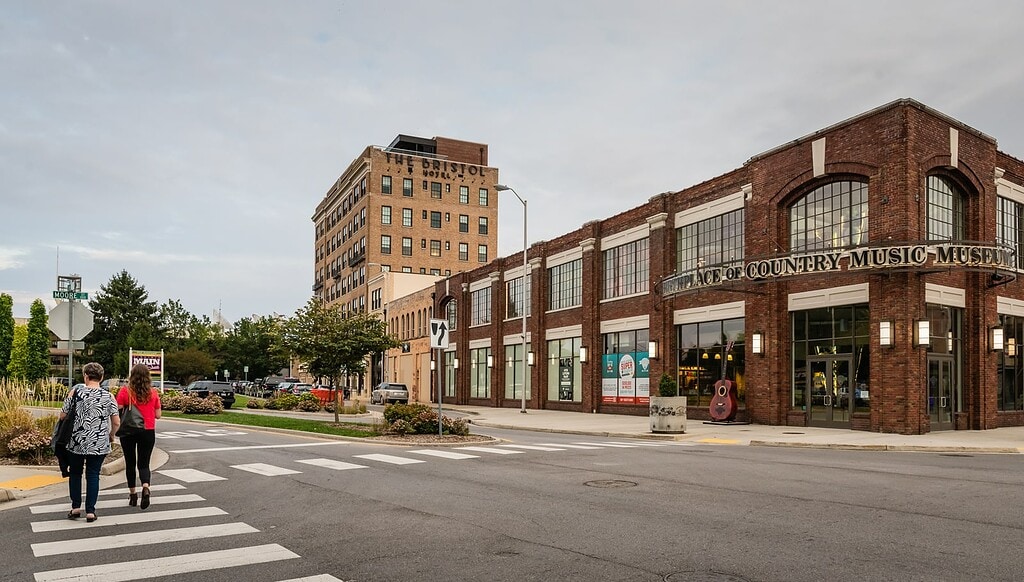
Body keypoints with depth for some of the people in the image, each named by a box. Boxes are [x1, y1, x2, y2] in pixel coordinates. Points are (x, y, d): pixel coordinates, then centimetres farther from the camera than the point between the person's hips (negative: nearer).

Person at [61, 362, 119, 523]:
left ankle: (76, 507, 18)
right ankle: (90, 511, 7)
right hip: (99, 444, 0)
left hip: (76, 442, 0)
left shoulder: (75, 392, -6)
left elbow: (62, 416, -1)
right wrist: (111, 436, 14)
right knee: (93, 475, 8)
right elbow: (117, 422, -4)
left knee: (75, 473, 18)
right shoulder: (108, 396, -4)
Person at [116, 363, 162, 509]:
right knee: (144, 464, 7)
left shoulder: (125, 391, -8)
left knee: (130, 463, 15)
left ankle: (132, 494, 23)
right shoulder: (153, 393, -2)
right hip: (148, 432, 1)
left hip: (128, 432, -1)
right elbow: (157, 415, 2)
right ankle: (146, 487, -20)